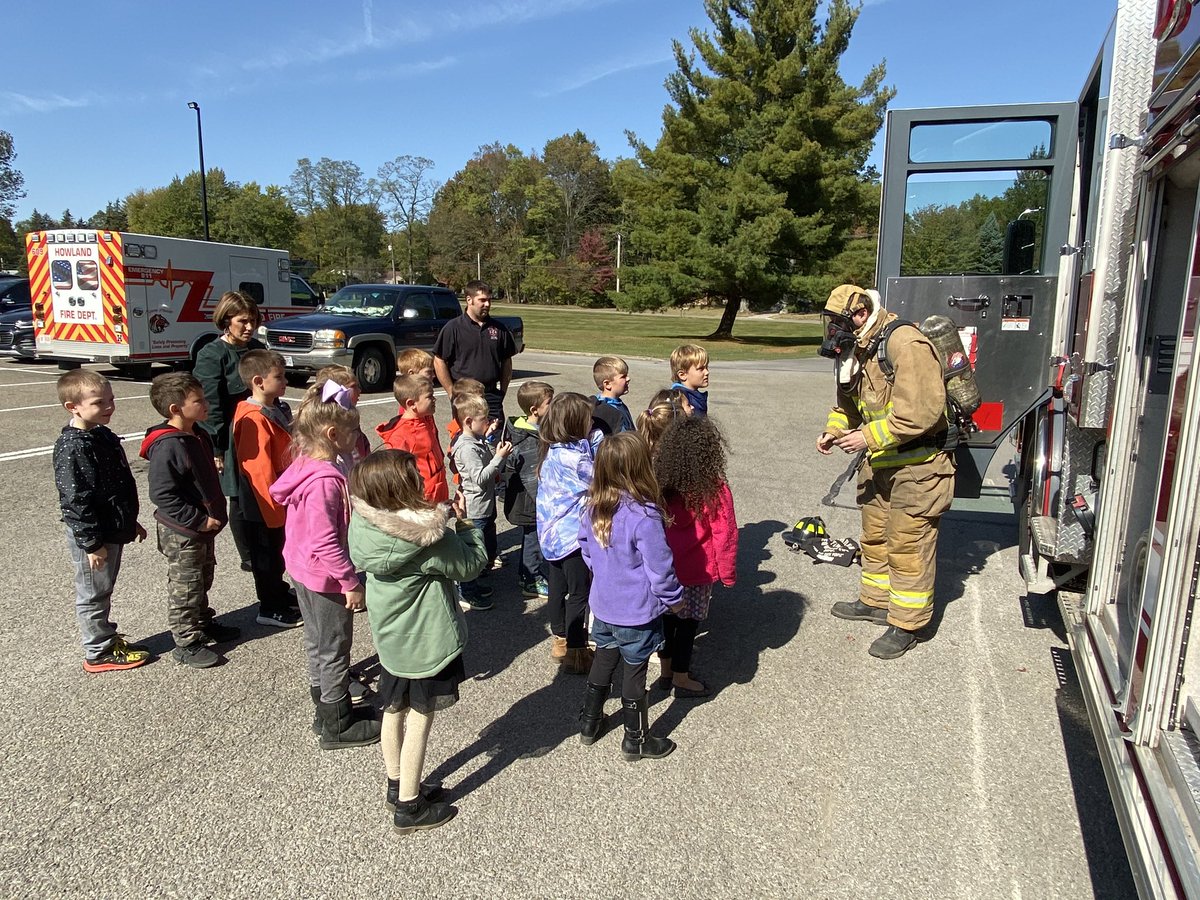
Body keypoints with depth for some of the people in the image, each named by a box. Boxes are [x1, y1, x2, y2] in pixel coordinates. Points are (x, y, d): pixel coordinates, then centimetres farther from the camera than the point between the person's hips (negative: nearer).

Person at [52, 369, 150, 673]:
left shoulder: (103, 436, 7)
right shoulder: (72, 448, -22)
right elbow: (75, 501, -23)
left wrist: (131, 522, 22)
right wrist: (91, 543, -22)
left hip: (113, 531, 9)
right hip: (92, 538, -9)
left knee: (103, 591, 22)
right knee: (93, 594, 7)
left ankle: (107, 636, 37)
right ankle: (100, 653, 19)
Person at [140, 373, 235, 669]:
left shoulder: (198, 434, 4)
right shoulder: (168, 447, -26)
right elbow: (162, 494, -28)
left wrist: (214, 513, 15)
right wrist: (198, 520, -25)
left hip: (204, 525, 9)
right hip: (181, 532, -9)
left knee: (203, 579, 24)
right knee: (185, 587, 4)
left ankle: (203, 625, 41)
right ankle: (186, 644, 17)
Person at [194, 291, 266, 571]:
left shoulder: (257, 348, 9)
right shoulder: (211, 355, -11)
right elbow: (211, 406, -13)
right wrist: (217, 450, -15)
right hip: (234, 440, -6)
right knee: (241, 500, 5)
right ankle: (248, 557, 21)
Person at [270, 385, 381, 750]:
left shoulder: (307, 466, 1)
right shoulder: (325, 480, -29)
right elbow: (325, 542, -29)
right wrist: (351, 582, -21)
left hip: (305, 573, 10)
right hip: (326, 579, -10)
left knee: (318, 644, 21)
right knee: (334, 650, 6)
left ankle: (327, 710, 39)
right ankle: (338, 727, 21)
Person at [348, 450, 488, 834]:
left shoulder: (364, 525, -9)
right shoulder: (429, 537, -28)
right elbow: (470, 565, -16)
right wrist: (465, 525, -2)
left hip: (390, 635, 7)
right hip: (427, 639, -7)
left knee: (395, 710, 21)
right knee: (419, 719, 7)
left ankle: (398, 786, 39)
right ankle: (409, 807, 21)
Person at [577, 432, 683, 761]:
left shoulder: (593, 507, -8)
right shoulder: (643, 516, -29)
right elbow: (659, 567, -22)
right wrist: (674, 598, -5)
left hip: (603, 605, 6)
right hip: (637, 612, -6)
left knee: (602, 662, 24)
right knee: (634, 674, 11)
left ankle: (589, 723, 40)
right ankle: (636, 741, 29)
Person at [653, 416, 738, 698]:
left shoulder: (660, 482, -7)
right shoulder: (714, 488, -20)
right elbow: (725, 533, -15)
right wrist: (728, 572, -3)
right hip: (696, 569, -4)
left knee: (668, 615, 19)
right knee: (688, 621, 10)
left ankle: (666, 670, 34)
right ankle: (681, 678, 23)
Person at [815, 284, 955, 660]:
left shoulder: (906, 345, -22)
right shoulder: (859, 351, 8)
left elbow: (922, 412, -29)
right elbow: (849, 404, 19)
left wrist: (868, 437, -26)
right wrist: (833, 430, 0)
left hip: (916, 466, -9)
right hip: (880, 464, 10)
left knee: (908, 546, -1)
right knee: (874, 536, 20)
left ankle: (906, 624, 12)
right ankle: (876, 601, 38)